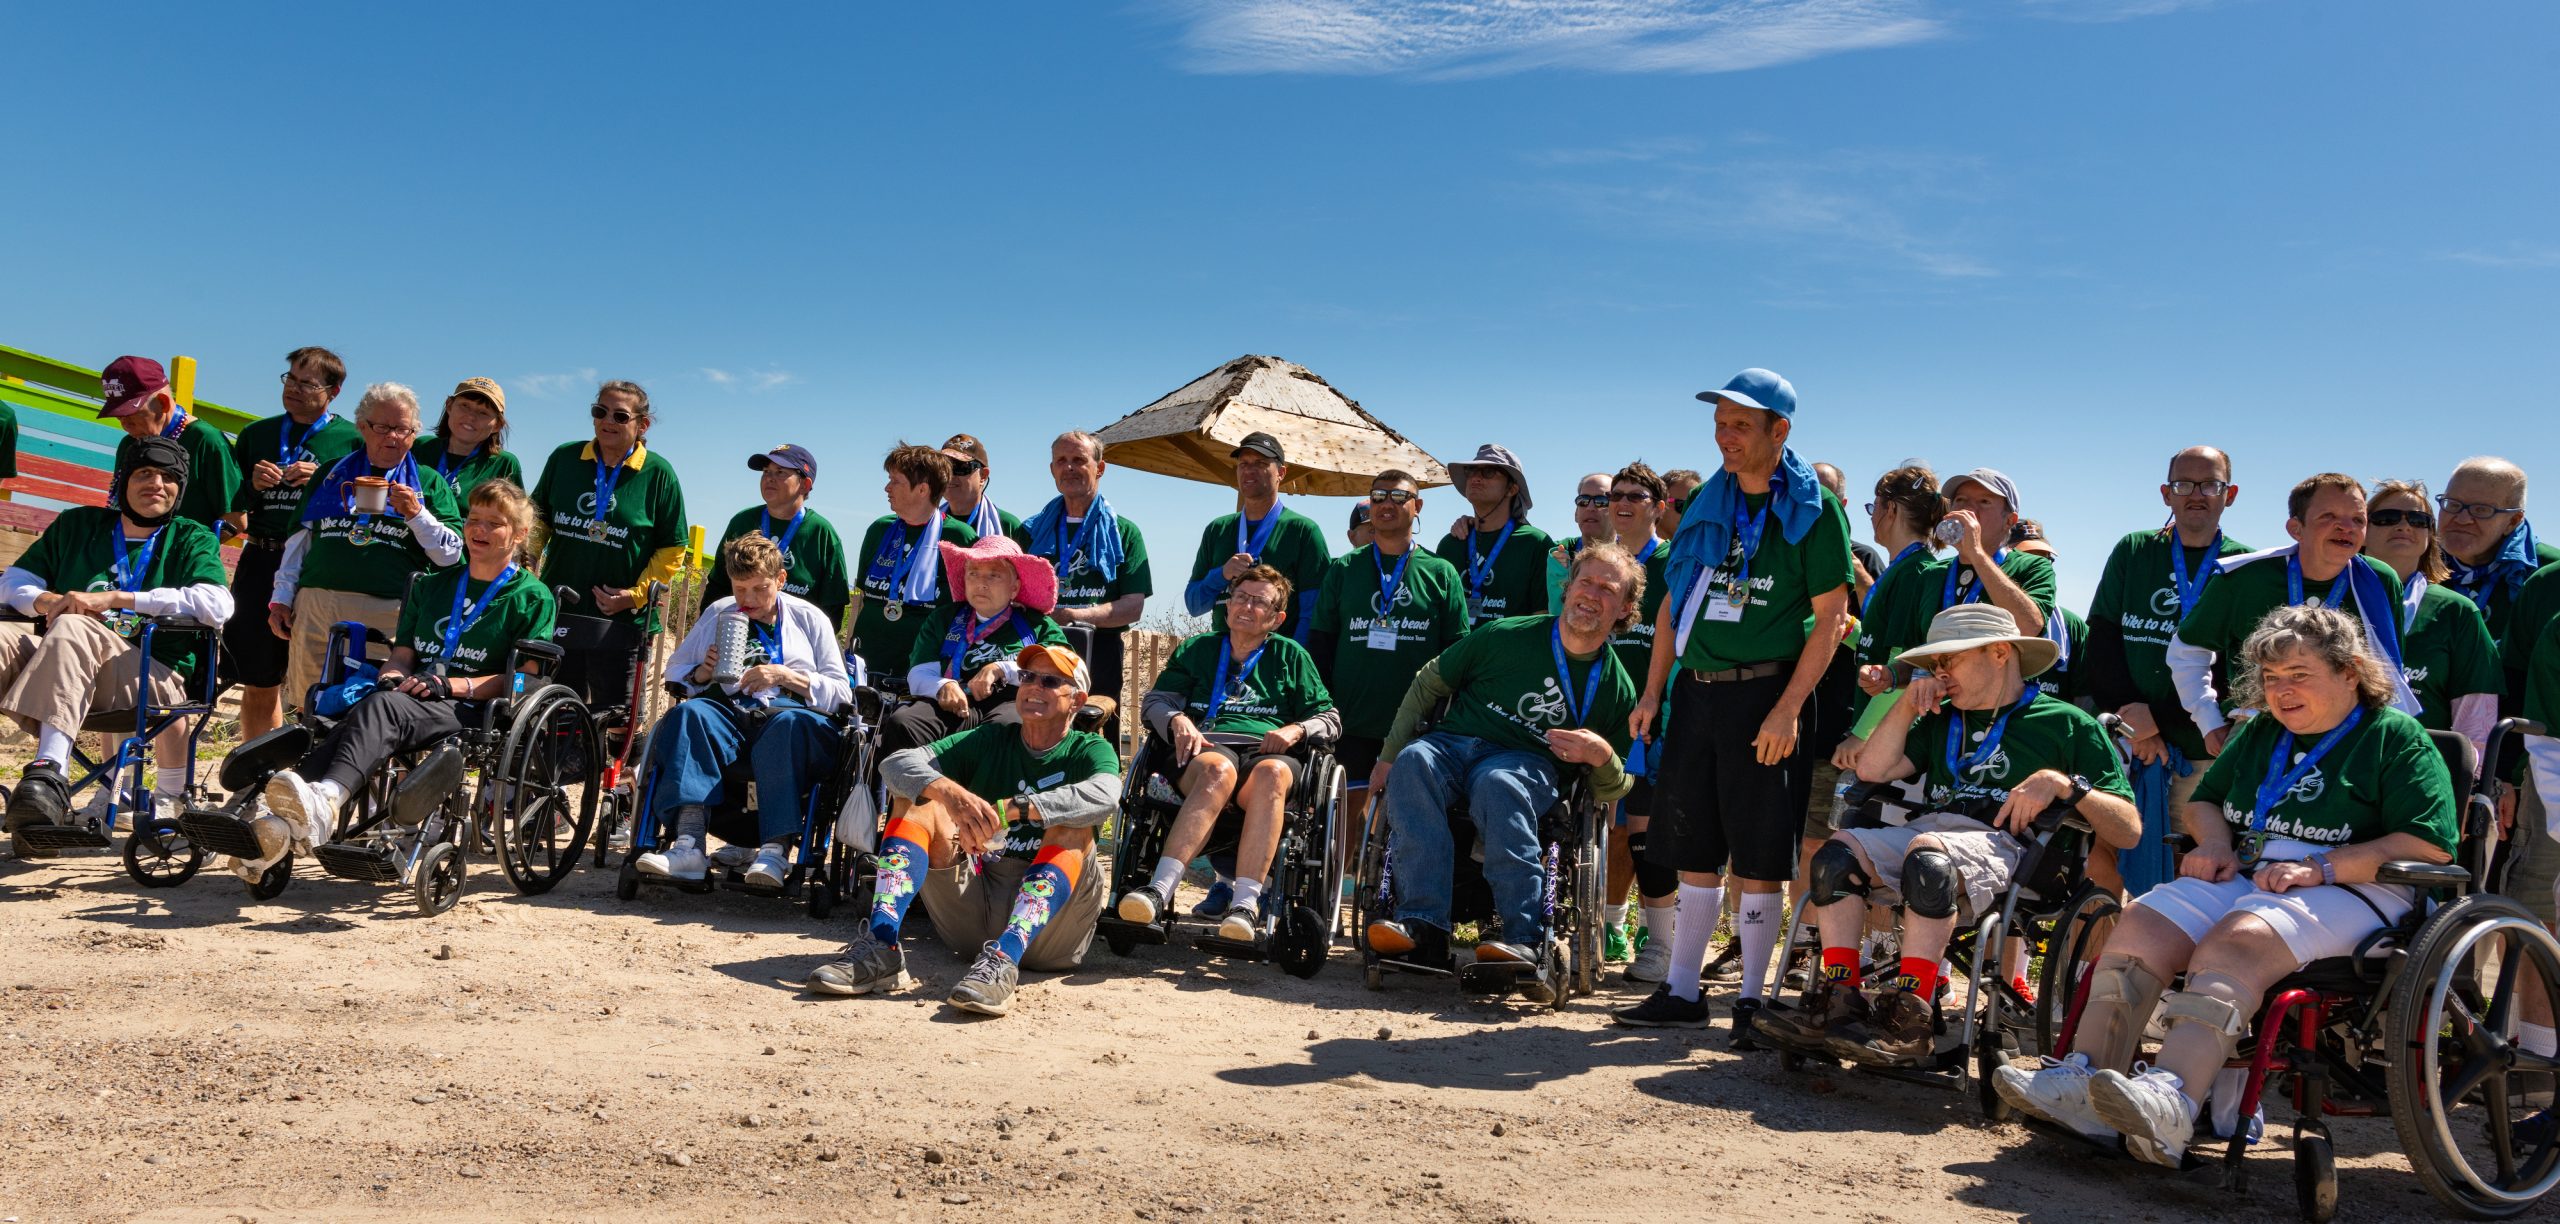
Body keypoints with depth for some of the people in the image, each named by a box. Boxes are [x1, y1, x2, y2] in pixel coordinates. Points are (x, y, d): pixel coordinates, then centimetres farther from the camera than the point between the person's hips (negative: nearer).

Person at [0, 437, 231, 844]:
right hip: (72, 667, 4)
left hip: (155, 676, -3)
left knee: (71, 630, -34)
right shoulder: (78, 525, 24)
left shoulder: (192, 540, 11)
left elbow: (217, 605, -9)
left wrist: (112, 599, -14)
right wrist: (48, 601, -4)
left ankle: (49, 772, -47)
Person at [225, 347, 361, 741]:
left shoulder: (352, 441, 5)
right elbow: (230, 509, 17)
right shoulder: (256, 434, 16)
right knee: (258, 682, 8)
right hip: (260, 563, 4)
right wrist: (251, 485, -2)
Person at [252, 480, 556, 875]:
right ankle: (277, 825, -49)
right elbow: (402, 655, 23)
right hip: (410, 698, 5)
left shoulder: (532, 597, 8)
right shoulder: (430, 586, 27)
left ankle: (325, 803, -61)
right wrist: (391, 678, -2)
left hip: (471, 711, -5)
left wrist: (450, 684, -14)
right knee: (352, 721, -30)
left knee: (383, 707, -35)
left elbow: (524, 679, -1)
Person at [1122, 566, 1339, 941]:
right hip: (1206, 750, 0)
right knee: (1218, 769, -39)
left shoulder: (1291, 656, 25)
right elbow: (1155, 701, 18)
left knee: (1271, 773, -39)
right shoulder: (1196, 649, 28)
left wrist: (1295, 730, -4)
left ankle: (1245, 903, -49)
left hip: (1268, 753, 0)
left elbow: (1330, 720, 18)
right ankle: (1161, 889, -52)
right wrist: (1177, 720, -5)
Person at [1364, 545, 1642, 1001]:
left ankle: (1525, 943, -46)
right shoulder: (1505, 636, 2)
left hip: (1529, 763, -1)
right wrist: (1389, 755, 6)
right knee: (1414, 762, -35)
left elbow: (1612, 792, 12)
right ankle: (1424, 924, -43)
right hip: (1454, 742, 1)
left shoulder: (1617, 689, 6)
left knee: (1499, 784, -39)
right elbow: (1429, 684, 12)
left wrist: (1603, 757, -12)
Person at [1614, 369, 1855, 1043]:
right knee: (1694, 851, 9)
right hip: (1695, 691, 5)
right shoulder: (1706, 502, 12)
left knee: (1757, 858, -1)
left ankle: (1753, 998, 11)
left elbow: (1830, 616, -8)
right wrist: (1652, 692, 9)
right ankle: (1682, 991, 18)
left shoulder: (1814, 509, -4)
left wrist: (1788, 709, -15)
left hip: (1764, 694, -5)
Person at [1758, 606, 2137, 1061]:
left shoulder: (2067, 724, 12)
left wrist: (2062, 783, -11)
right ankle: (1839, 1002, -26)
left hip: (2001, 847, -5)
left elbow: (2128, 830, 4)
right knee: (1839, 852, -24)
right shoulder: (1941, 720, 29)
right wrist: (1907, 705, 9)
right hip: (1924, 831, 6)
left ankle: (1910, 1021, -35)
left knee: (1928, 856, -38)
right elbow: (1873, 770, 15)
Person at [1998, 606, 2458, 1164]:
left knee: (2237, 941, -37)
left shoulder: (2397, 737, 4)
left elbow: (2431, 846, -8)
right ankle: (2082, 1080, -35)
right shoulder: (2259, 732, 24)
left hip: (2347, 890, -7)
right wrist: (2216, 843, 10)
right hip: (2243, 874, 7)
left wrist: (2320, 868, -17)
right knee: (2140, 924, -22)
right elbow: (2204, 800, 34)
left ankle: (2170, 1102, -56)